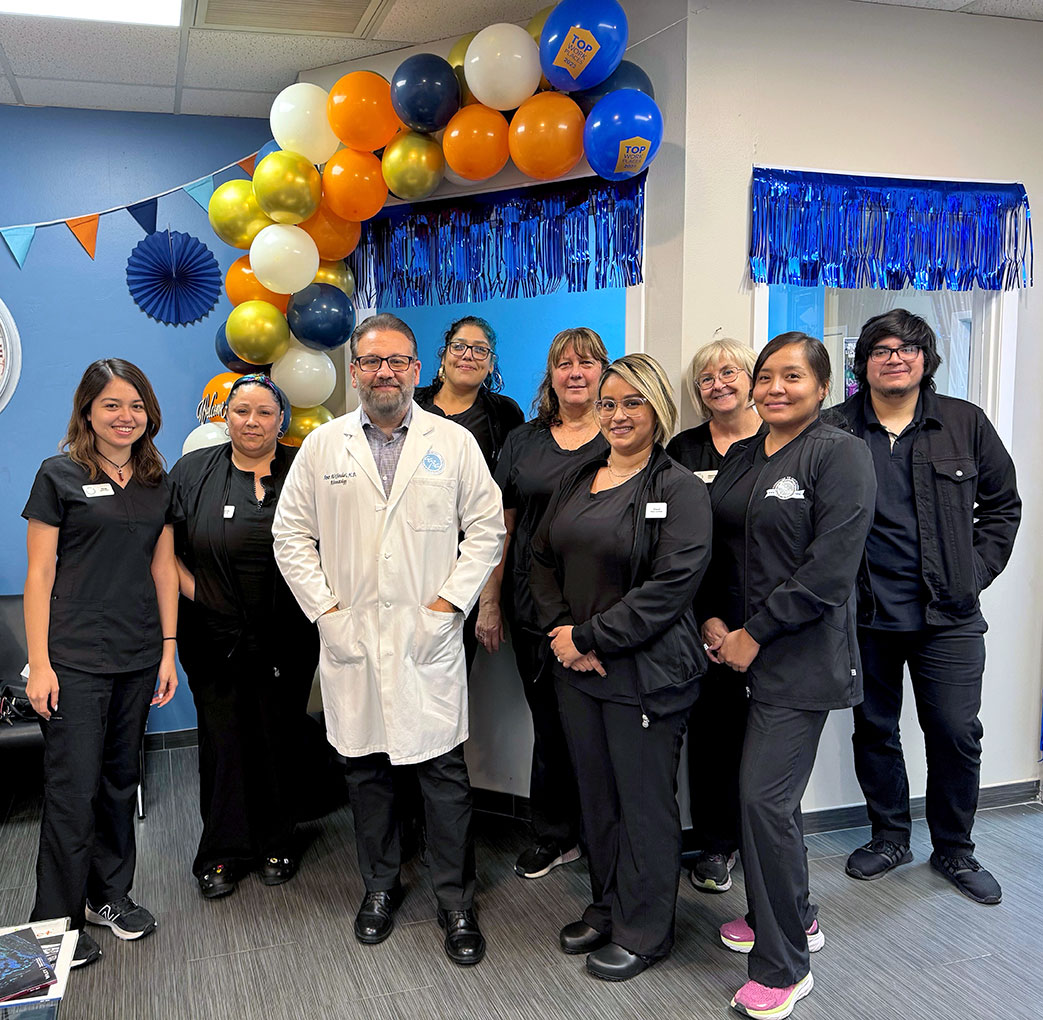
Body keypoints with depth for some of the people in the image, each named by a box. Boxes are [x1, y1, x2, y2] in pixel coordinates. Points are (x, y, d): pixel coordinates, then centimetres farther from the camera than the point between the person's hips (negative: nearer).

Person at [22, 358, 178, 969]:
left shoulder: (158, 483, 10)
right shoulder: (60, 476, -4)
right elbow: (39, 575, -5)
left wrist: (168, 651, 7)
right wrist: (38, 664, -10)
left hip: (138, 657, 5)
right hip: (75, 658, -5)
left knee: (121, 779, 13)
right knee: (73, 788, -1)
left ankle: (110, 894, 30)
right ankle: (58, 922, 14)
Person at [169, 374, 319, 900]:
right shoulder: (193, 470, 5)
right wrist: (193, 590, -5)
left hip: (287, 637, 0)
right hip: (216, 635, 0)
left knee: (280, 737, 9)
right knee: (224, 738, 6)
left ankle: (277, 845, 26)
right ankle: (223, 853, 21)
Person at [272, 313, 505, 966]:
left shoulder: (454, 442, 2)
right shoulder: (324, 445, 6)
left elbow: (486, 528, 2)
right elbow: (292, 531, 8)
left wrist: (449, 601, -7)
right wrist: (323, 605, -1)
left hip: (428, 638, -2)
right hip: (351, 637, 2)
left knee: (445, 774, 2)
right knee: (367, 768, 13)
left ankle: (458, 903, 18)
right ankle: (381, 885, 32)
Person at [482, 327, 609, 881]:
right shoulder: (523, 441, 9)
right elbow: (501, 525, 10)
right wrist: (489, 602, 6)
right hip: (533, 607, 3)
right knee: (549, 723, 12)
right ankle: (553, 835, 29)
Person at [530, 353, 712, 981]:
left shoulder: (680, 489, -10)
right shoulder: (580, 480, 11)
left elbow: (670, 588, -18)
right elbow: (544, 559, 11)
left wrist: (587, 637, -16)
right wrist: (561, 632, -5)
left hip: (646, 673, -6)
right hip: (577, 669, 6)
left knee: (645, 801, 6)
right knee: (596, 794, 17)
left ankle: (645, 930, 25)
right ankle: (607, 907, 37)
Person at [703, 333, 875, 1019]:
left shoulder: (841, 455, -9)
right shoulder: (741, 458, 13)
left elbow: (829, 569, -17)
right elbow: (718, 549, 16)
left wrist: (754, 634, -14)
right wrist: (714, 620, 1)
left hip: (800, 658, -7)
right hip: (739, 652, 7)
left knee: (765, 798, -7)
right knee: (761, 790, 14)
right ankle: (793, 917, 36)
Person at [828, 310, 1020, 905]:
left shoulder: (965, 423, 3)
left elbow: (1002, 503, 11)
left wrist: (976, 571, 3)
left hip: (948, 616, 0)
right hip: (865, 614, 0)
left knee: (956, 732, 5)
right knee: (875, 729, 12)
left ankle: (955, 850, 26)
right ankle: (890, 838, 32)